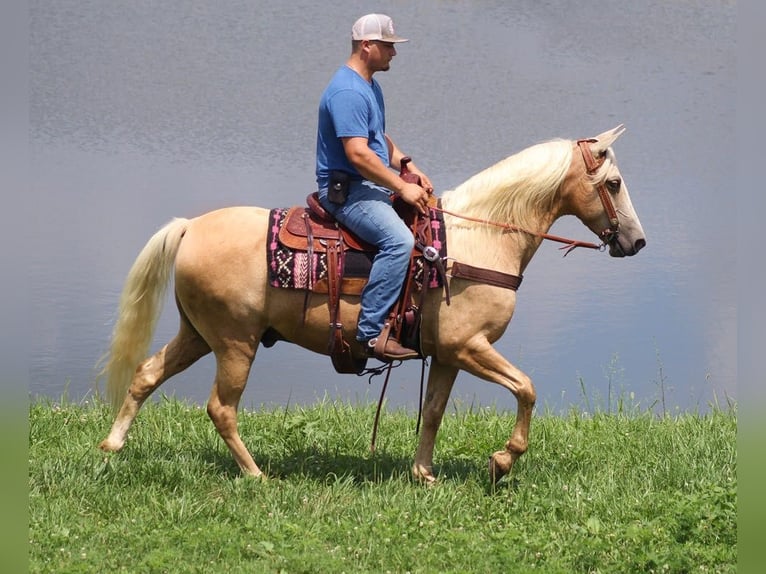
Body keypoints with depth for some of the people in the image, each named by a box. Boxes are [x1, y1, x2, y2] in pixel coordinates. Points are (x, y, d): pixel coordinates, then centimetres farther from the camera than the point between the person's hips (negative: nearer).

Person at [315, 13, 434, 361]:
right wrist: (402, 188, -21)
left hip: (370, 187, 11)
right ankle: (371, 332, -30)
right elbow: (357, 153, -25)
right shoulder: (347, 92, -18)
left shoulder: (370, 87, 16)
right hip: (346, 190, -11)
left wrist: (408, 167, 11)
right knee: (399, 240, -30)